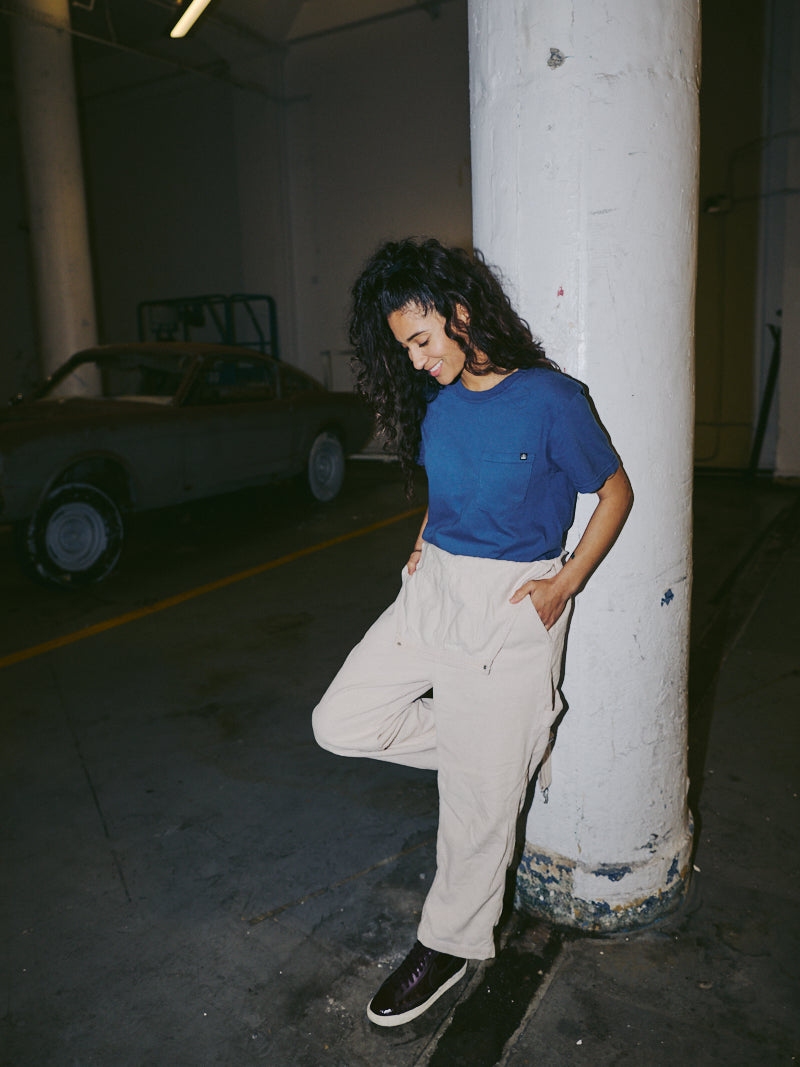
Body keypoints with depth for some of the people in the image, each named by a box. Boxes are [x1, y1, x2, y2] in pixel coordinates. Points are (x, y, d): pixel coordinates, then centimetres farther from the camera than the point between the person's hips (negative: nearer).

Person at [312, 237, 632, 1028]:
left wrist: (564, 585, -11)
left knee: (480, 790, 4)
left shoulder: (549, 399, -13)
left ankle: (451, 943, 29)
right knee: (342, 724, 6)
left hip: (511, 604, -6)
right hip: (433, 586, 7)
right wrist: (424, 545, 8)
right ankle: (505, 745, 22)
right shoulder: (436, 399, 5)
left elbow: (615, 493, -4)